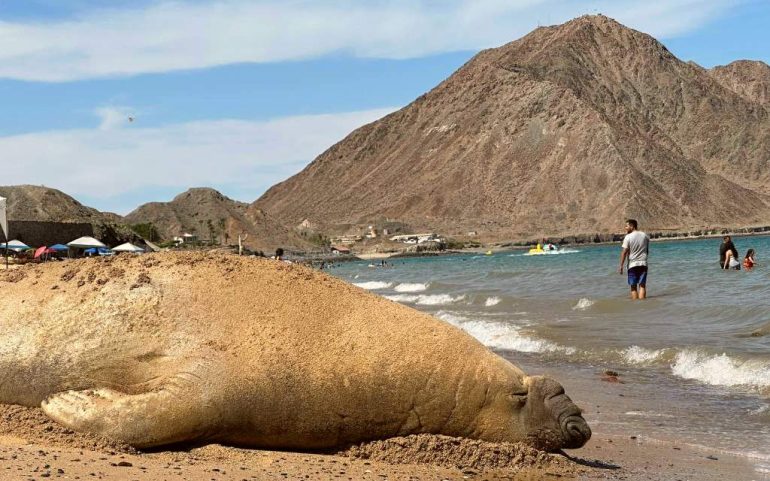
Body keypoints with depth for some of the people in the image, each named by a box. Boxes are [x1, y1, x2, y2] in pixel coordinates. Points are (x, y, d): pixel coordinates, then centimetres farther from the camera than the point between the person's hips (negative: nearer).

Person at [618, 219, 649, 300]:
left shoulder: (628, 237, -8)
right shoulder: (645, 236, 6)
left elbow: (624, 252, -11)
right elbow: (647, 251, 12)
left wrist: (621, 266, -7)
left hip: (632, 264, -3)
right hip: (643, 263, 3)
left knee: (633, 287, 5)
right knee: (642, 285, 2)